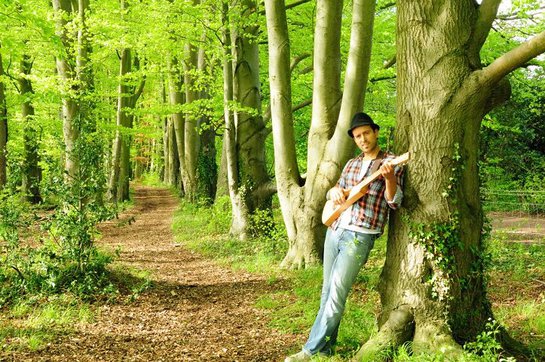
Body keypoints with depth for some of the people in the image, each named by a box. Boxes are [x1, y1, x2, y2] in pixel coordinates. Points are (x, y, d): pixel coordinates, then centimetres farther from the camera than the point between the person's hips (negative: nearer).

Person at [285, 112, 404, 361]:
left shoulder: (391, 162, -2)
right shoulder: (351, 164, 16)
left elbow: (394, 202, -10)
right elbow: (333, 192, 21)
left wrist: (389, 178, -29)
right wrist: (334, 191, -3)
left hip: (359, 236, -7)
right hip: (334, 231, 7)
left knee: (336, 294, -11)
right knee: (327, 292, 9)